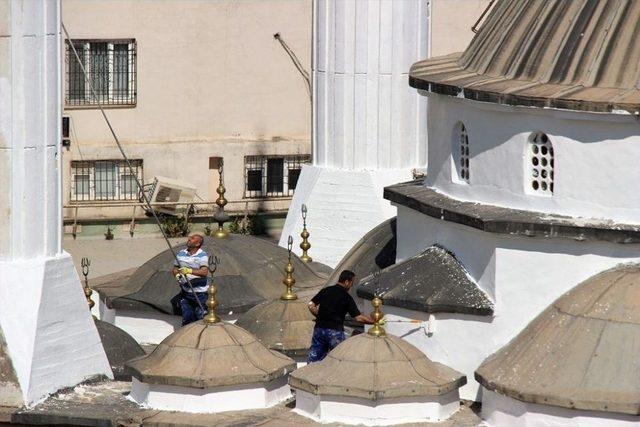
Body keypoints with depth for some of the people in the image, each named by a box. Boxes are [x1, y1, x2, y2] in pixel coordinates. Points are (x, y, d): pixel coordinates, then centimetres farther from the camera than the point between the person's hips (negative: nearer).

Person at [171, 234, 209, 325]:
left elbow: (204, 272, -24)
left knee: (200, 316, 0)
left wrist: (190, 271, -36)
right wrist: (177, 274, -8)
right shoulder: (181, 254, 8)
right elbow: (175, 269, 16)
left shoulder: (202, 255, -10)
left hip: (199, 292, -4)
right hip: (185, 291, 4)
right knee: (187, 317, 9)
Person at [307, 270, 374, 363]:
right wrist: (374, 321, 1)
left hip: (319, 328, 5)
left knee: (313, 358, 10)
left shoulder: (325, 291, 7)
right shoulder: (347, 297, -5)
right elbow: (358, 317, -8)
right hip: (335, 330, -5)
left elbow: (311, 305, 4)